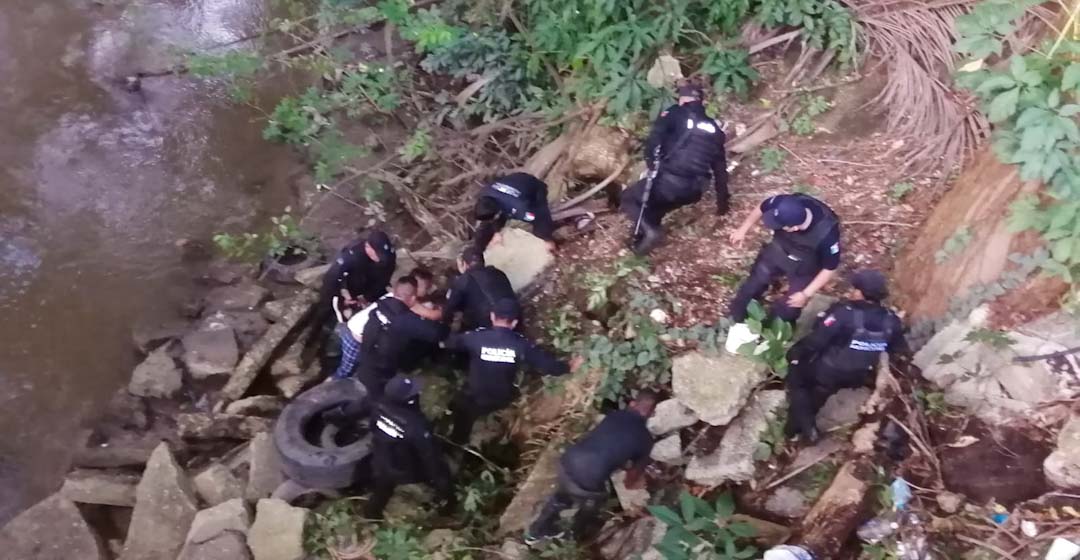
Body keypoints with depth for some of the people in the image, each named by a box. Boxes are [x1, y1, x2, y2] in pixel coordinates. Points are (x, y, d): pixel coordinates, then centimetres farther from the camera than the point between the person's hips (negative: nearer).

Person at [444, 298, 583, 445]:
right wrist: (569, 367, 7)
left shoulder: (476, 337, -23)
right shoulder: (521, 345, -19)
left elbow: (450, 343, -4)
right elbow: (546, 363, -11)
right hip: (502, 400, 2)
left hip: (473, 399, -2)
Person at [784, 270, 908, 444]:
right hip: (858, 378, 6)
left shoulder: (844, 313, -28)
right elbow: (900, 351, 6)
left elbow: (815, 341, -22)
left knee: (796, 376, 20)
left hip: (827, 372, -6)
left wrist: (793, 353, -5)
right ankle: (800, 424, 41)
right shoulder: (891, 321, -11)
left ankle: (804, 426, 9)